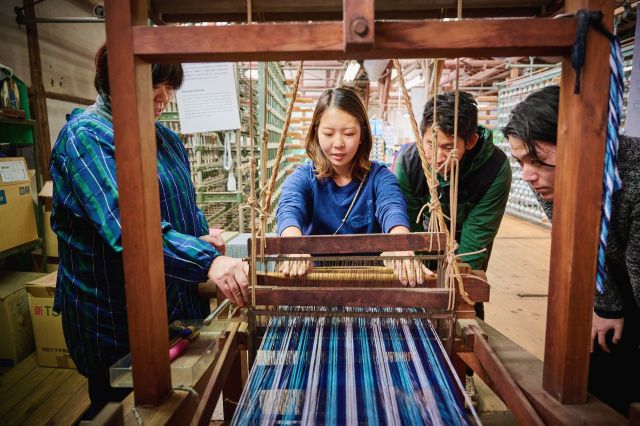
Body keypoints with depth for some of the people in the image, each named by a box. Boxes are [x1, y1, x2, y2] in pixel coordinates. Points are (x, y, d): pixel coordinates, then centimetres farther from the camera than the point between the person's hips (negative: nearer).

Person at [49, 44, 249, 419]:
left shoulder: (165, 137, 8)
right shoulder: (85, 135, -17)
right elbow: (125, 224, -32)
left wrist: (201, 233, -5)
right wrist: (207, 260, -44)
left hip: (178, 302, 7)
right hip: (116, 316, -7)